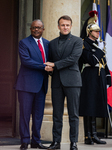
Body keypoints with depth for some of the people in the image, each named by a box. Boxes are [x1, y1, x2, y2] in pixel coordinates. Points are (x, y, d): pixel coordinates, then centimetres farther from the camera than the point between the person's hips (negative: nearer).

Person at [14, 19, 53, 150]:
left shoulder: (47, 44, 15)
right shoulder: (24, 43, -2)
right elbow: (26, 60, -15)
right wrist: (44, 66, -18)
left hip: (41, 84, 5)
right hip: (27, 83, -5)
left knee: (38, 114, 9)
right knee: (25, 113, -3)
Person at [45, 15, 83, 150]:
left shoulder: (77, 41, 2)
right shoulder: (52, 43, 17)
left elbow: (74, 58, -11)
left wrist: (55, 65, -11)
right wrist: (49, 68, -3)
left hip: (72, 81, -4)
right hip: (57, 82, 4)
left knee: (73, 114, -2)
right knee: (57, 114, 5)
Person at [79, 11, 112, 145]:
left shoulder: (99, 45, 19)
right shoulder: (84, 44, -5)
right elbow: (92, 61, -18)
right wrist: (100, 50, -5)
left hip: (99, 79, 8)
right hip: (89, 78, -8)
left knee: (95, 107, 8)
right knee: (89, 107, -7)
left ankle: (93, 135, 11)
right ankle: (88, 136, -5)